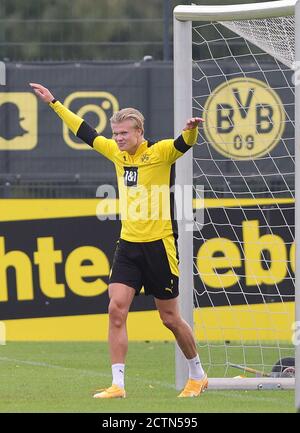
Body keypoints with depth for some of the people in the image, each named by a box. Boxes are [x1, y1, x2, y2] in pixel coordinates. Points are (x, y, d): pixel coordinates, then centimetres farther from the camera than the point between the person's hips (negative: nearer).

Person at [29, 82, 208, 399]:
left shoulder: (160, 152, -9)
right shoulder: (117, 153, 8)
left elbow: (184, 143, -27)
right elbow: (85, 132, 19)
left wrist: (191, 130, -50)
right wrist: (54, 104, 22)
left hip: (158, 245, -5)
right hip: (128, 245, 5)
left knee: (170, 318, 5)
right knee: (117, 308, -10)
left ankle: (197, 375, 25)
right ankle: (117, 384, -9)